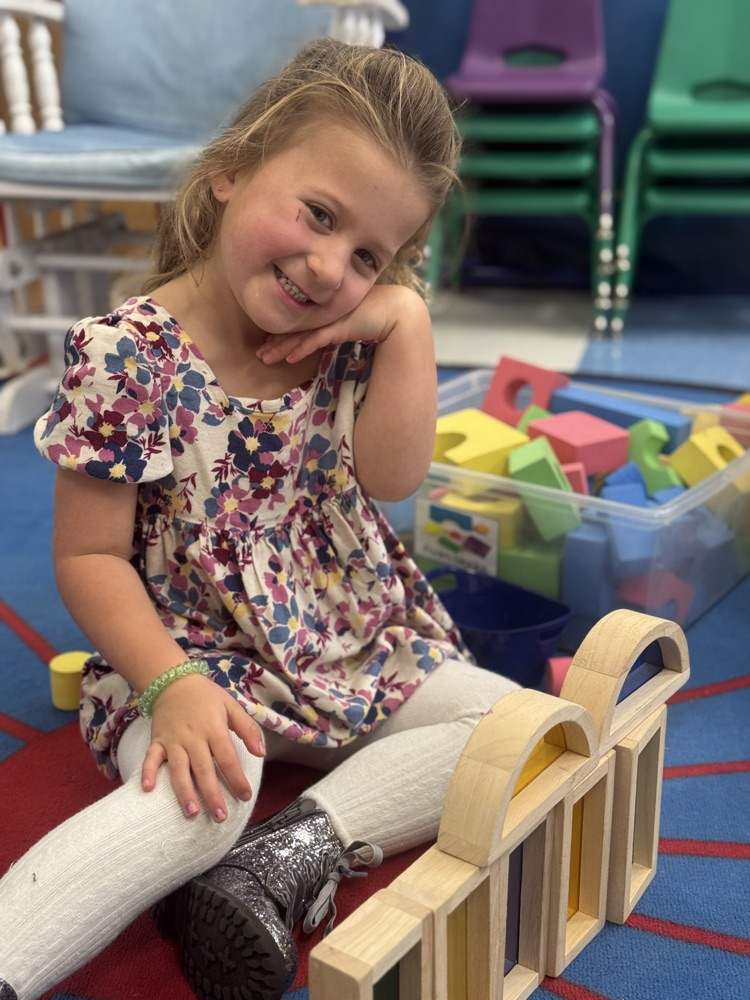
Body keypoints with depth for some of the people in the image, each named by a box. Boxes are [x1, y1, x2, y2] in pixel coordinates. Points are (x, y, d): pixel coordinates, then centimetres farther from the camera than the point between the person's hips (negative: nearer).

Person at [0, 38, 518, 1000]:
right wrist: (171, 686, -25)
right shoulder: (125, 355, -16)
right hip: (195, 658, -6)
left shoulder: (344, 338, 0)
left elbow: (392, 479, -10)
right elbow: (89, 558, -13)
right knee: (203, 799, -35)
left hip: (358, 647, 6)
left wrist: (406, 320, -16)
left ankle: (295, 851, -16)